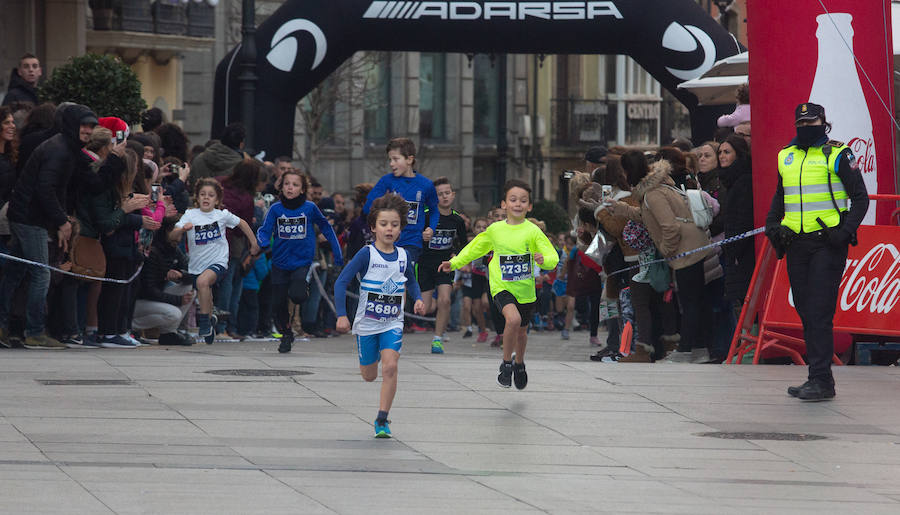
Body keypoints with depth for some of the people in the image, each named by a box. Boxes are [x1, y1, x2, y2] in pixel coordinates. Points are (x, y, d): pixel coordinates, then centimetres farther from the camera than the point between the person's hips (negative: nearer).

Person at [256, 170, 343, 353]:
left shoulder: (309, 208, -6)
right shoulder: (275, 209, -5)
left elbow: (325, 227, 6)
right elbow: (264, 230, -9)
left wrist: (337, 253, 8)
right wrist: (263, 242, -33)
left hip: (302, 261, -2)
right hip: (280, 262, 2)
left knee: (296, 295, -23)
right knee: (278, 304, 4)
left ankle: (305, 288, 14)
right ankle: (286, 335, 29)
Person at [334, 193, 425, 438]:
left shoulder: (403, 255, 0)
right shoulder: (367, 254, -12)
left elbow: (411, 281, 20)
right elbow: (341, 282, -14)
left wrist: (418, 299, 0)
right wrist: (341, 315, -22)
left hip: (392, 323, 1)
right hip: (367, 323, -1)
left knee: (390, 367, -19)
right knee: (369, 376, 11)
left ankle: (382, 420, -12)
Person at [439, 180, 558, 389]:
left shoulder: (533, 231, -8)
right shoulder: (495, 230, -2)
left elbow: (553, 258, -9)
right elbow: (475, 248, 16)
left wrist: (544, 260, -31)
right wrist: (454, 263, 16)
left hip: (525, 290, 1)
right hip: (502, 286, -1)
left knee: (521, 331, 17)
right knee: (513, 319, -28)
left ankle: (519, 364, 47)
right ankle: (506, 364, -9)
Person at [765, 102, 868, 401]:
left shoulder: (838, 155, -3)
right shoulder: (786, 157, 14)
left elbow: (860, 197, -2)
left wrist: (845, 231, -14)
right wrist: (772, 225, 11)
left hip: (827, 243, -6)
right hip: (796, 244, 6)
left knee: (819, 313, -12)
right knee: (805, 313, 7)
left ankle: (821, 380, -14)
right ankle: (819, 377, 13)